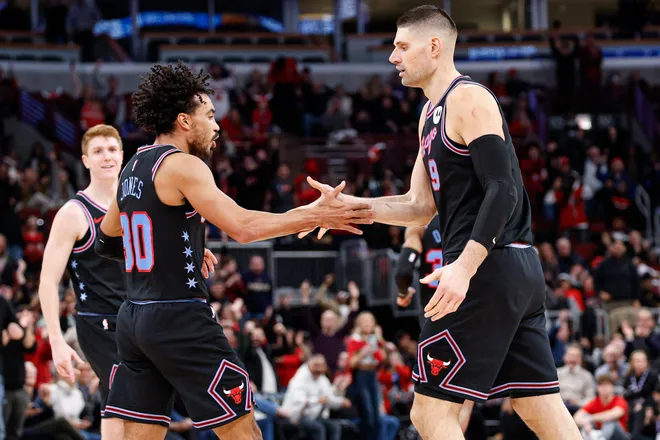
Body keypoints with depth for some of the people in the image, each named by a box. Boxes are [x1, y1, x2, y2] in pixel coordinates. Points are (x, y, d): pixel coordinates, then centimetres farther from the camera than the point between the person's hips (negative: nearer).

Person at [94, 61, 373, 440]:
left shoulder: (133, 169, 16)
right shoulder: (181, 165, -11)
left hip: (134, 318, 9)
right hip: (180, 319, -9)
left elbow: (107, 241, 28)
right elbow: (242, 227, -20)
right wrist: (314, 215, -15)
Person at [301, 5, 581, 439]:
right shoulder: (432, 113, 21)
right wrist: (350, 206, 11)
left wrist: (464, 266, -28)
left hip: (488, 269, -10)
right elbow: (422, 207, 22)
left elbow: (503, 190, -19)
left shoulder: (468, 99, -9)